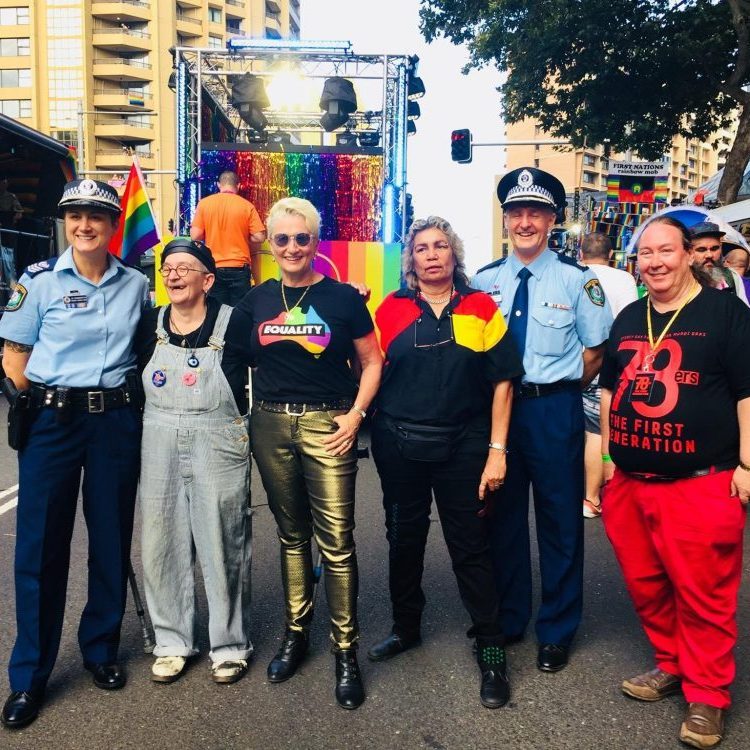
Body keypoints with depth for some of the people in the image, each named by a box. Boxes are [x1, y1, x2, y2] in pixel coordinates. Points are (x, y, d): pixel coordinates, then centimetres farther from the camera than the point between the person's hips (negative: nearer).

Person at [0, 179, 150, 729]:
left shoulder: (136, 284, 7)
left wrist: (135, 394, 6)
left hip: (117, 420, 2)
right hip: (52, 420, -2)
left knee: (112, 538, 9)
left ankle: (101, 650, 29)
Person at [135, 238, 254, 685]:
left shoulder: (234, 323, -6)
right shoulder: (150, 326, 6)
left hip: (219, 444, -4)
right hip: (160, 446, 4)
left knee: (223, 544, 3)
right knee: (163, 543, 9)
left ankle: (231, 645, 19)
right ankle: (172, 641, 26)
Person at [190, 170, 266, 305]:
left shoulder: (204, 203, 0)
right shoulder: (247, 206, -2)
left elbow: (195, 236, -3)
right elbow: (259, 237, -6)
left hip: (214, 268, 1)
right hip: (239, 268, -1)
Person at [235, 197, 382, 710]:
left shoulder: (343, 298, -2)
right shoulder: (256, 300, 7)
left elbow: (372, 363, 3)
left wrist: (355, 415, -8)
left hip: (328, 425, -3)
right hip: (271, 426, 4)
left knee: (336, 542, -4)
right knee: (291, 534, 15)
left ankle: (346, 651, 11)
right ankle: (296, 633, 30)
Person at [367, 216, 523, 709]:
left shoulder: (482, 309, -2)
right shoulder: (391, 309, 2)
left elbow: (502, 382, -3)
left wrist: (497, 450, -7)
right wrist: (371, 430, -3)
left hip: (462, 446, -2)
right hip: (398, 444, 2)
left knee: (471, 546, 4)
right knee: (403, 539, 16)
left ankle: (491, 648, 20)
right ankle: (406, 628, 37)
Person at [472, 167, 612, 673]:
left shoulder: (577, 279, -4)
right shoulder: (484, 281, 5)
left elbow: (595, 351, -1)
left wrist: (559, 394, -1)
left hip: (555, 410, -3)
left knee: (561, 519, 7)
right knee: (502, 517, 13)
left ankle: (557, 632, 26)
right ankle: (507, 620, 32)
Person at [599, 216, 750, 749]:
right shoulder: (628, 319, 13)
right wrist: (608, 455, 15)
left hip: (701, 483, -5)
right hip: (628, 482, 6)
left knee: (703, 594, 2)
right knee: (645, 584, 14)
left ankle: (706, 695, 20)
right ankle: (671, 666, 34)